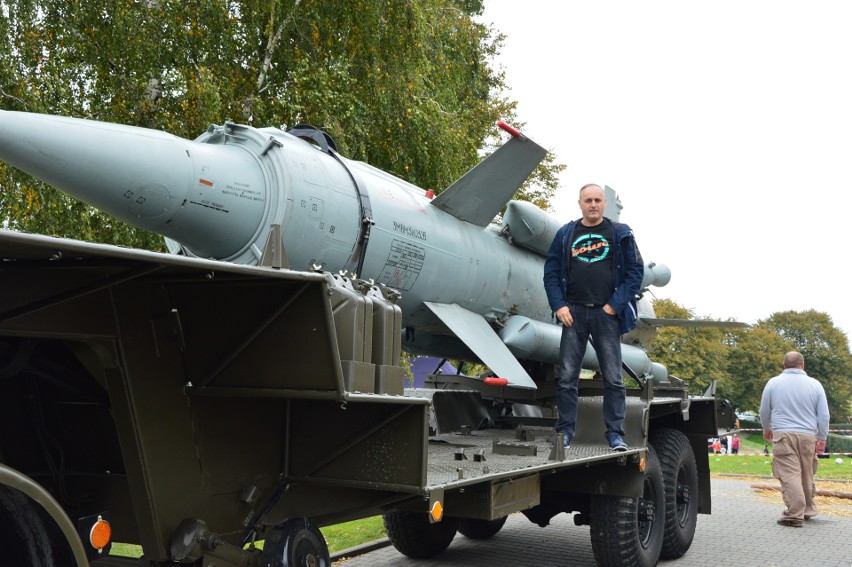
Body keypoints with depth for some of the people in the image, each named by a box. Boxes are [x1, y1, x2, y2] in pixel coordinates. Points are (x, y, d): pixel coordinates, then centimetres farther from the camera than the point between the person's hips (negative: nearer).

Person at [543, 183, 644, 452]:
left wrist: (615, 304, -7)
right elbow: (551, 272, 9)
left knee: (613, 377, -1)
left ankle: (615, 433, 5)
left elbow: (636, 271, 2)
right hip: (573, 313, 1)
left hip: (606, 313, -1)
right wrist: (559, 306, -3)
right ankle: (565, 432, 8)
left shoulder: (620, 233, 5)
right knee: (567, 376, 1)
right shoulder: (565, 234, 10)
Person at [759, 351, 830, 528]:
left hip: (783, 435, -2)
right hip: (808, 435, 3)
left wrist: (766, 429, 27)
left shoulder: (773, 383, 2)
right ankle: (808, 510, 28)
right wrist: (822, 438, 12)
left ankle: (794, 515, -13)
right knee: (807, 476, 16)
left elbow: (764, 411, 11)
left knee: (789, 475, -7)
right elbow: (824, 415, 5)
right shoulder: (814, 384, 5)